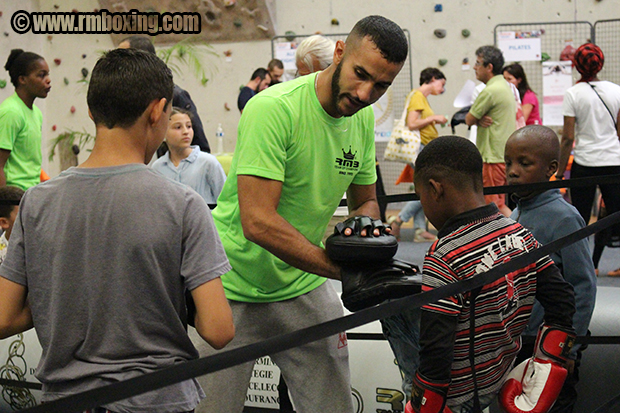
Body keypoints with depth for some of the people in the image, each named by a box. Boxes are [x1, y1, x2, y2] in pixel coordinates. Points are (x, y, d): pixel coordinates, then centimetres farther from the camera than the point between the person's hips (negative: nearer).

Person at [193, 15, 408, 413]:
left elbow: (366, 201, 13)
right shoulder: (273, 108, -24)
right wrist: (344, 267, -30)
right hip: (234, 288, -6)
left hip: (305, 287, 6)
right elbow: (257, 221, -30)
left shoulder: (364, 117, 0)